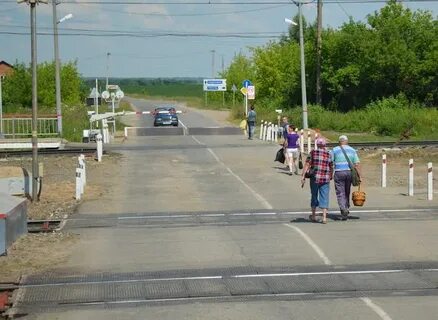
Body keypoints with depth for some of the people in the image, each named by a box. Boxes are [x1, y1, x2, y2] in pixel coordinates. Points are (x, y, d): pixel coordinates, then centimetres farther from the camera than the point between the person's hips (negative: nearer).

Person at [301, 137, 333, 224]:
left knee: (314, 196, 15)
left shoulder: (313, 152, -1)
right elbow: (331, 167, 11)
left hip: (315, 177, -1)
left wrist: (303, 176, -8)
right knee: (324, 198, 4)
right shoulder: (328, 154, 4)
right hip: (325, 178, 1)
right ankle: (324, 217, -3)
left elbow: (307, 164, -8)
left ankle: (313, 216, 25)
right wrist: (331, 176, 27)